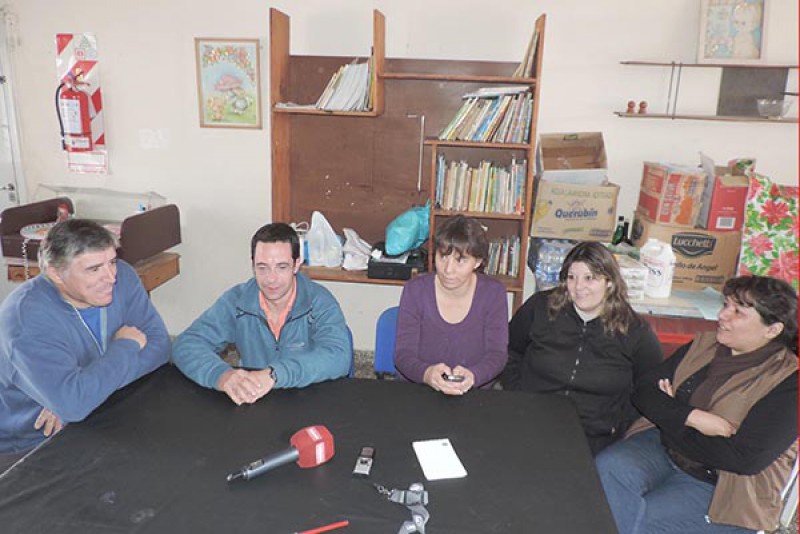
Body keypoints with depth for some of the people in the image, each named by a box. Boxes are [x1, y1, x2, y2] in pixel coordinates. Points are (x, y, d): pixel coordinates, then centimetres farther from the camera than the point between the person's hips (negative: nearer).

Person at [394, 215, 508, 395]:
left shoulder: (493, 293, -4)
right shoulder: (415, 291, -5)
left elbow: (497, 353, -5)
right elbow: (403, 353, -7)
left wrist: (472, 376, -26)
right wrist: (426, 373, -29)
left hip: (475, 394, 0)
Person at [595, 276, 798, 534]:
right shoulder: (704, 345, 5)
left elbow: (745, 459, -20)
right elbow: (644, 392, 0)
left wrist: (672, 418, -12)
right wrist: (692, 417, -18)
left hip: (722, 489, -4)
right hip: (663, 447, 5)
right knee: (608, 467, -26)